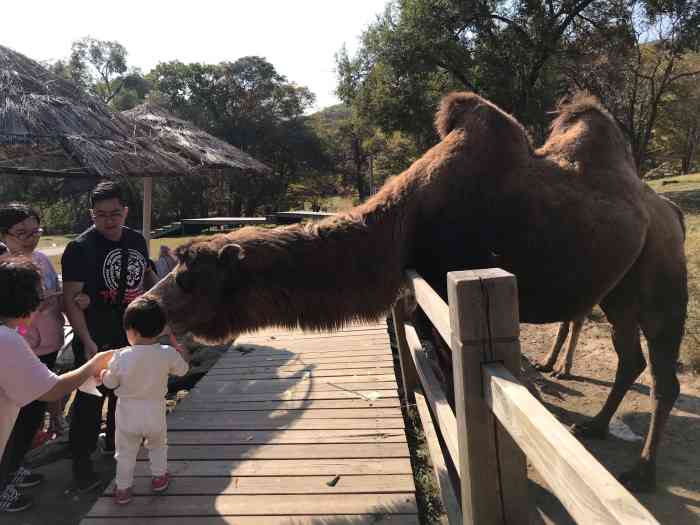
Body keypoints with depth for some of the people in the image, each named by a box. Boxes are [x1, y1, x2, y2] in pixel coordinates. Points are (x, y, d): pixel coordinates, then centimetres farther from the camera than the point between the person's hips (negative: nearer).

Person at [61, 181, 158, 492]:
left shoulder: (137, 239, 1)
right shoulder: (80, 248, -17)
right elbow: (70, 299, -20)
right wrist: (88, 342, -28)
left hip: (132, 333, 6)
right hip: (96, 339, -6)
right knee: (90, 398, 1)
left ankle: (114, 442, 41)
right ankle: (81, 461, 18)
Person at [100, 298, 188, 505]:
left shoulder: (121, 357, -21)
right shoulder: (168, 354, -19)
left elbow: (110, 383, -6)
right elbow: (182, 370, 1)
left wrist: (103, 373, 15)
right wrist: (178, 346, 13)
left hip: (128, 413, -1)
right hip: (155, 412, 1)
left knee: (126, 453, 19)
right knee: (158, 446, 27)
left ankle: (123, 489, 29)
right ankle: (159, 478, 40)